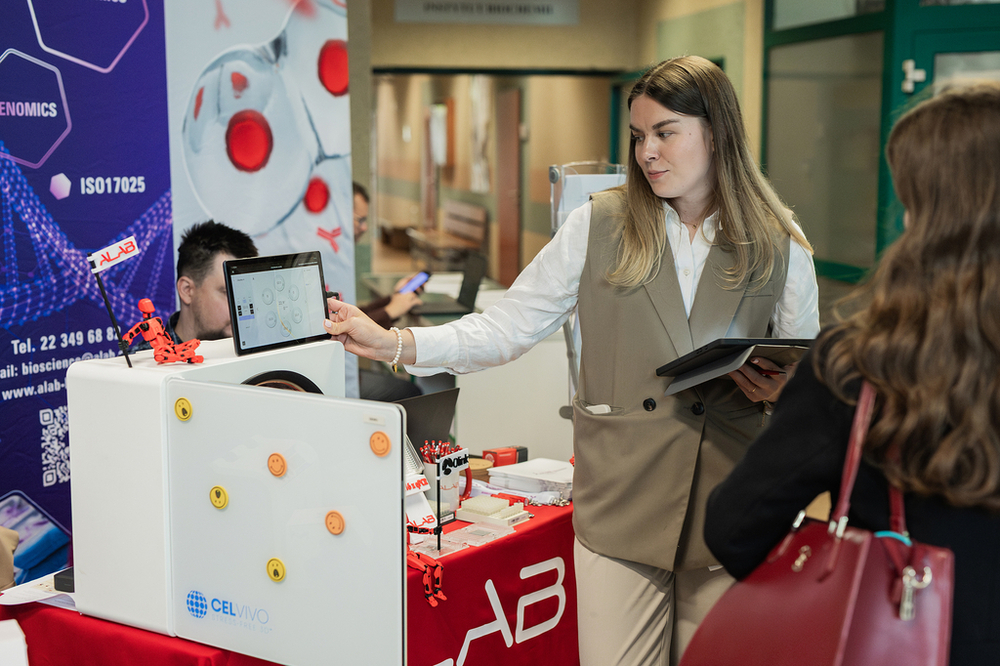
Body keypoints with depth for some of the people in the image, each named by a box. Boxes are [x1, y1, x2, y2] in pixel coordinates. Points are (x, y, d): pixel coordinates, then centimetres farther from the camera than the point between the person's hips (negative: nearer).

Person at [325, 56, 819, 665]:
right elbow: (507, 329, 1)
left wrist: (781, 390, -11)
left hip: (729, 506, 1)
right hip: (619, 503, -1)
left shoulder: (780, 246, 4)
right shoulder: (599, 226, 1)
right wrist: (393, 344, -9)